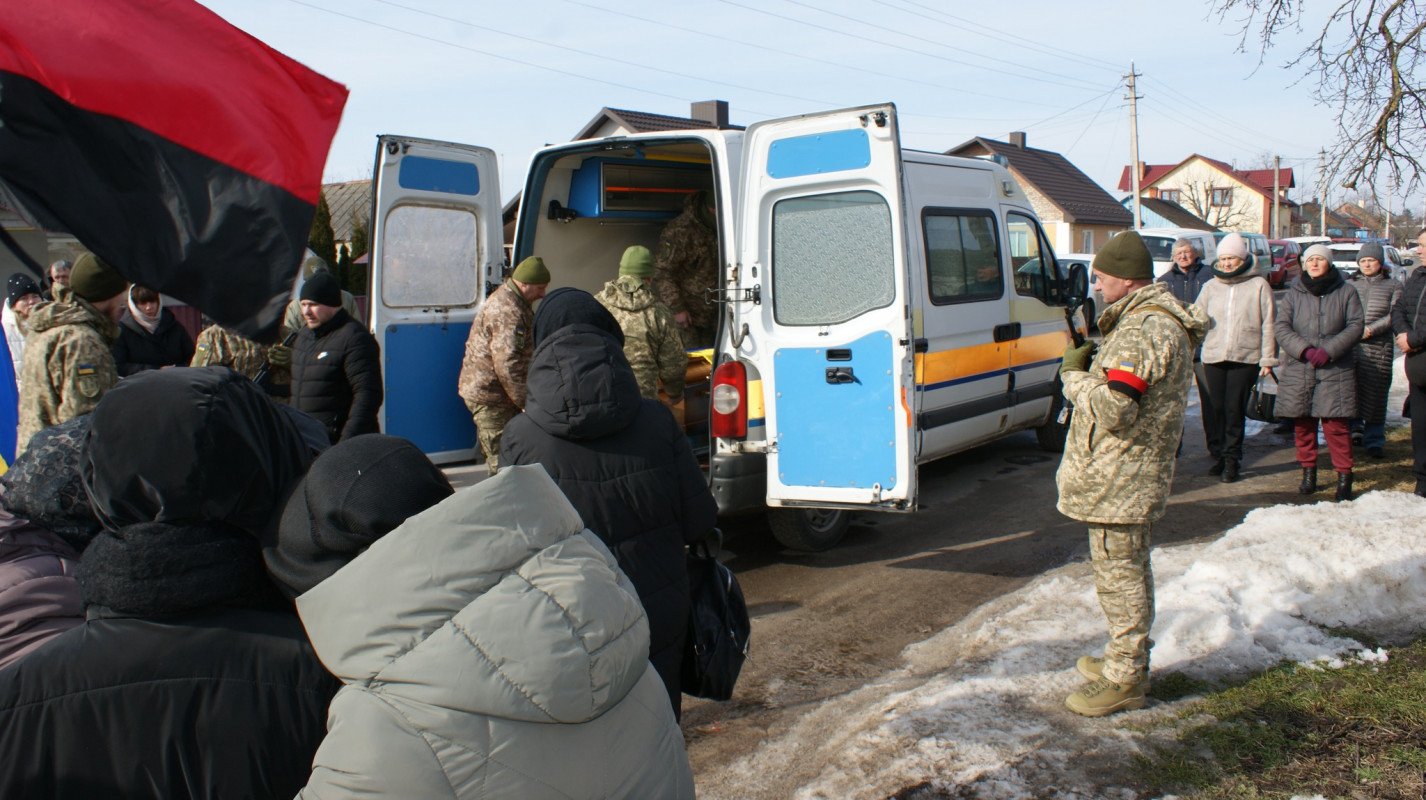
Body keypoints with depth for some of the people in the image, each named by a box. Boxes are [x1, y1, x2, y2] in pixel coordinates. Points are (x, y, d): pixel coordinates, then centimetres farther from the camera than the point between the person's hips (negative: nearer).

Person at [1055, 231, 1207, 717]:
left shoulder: (1146, 330, -22)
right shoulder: (1150, 319, 13)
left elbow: (1113, 408, -29)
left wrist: (1074, 375, -12)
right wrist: (1093, 362, 5)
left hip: (1119, 479, -11)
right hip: (1129, 475, 11)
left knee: (1118, 574, -2)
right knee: (1129, 570, 21)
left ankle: (1124, 681, 8)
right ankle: (1129, 659, 35)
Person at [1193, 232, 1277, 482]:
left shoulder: (1258, 286, 2)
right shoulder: (1211, 287, 11)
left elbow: (1268, 325, 1)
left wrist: (1268, 359, -2)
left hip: (1246, 358, -3)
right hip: (1213, 357, 3)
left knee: (1235, 410, -1)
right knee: (1213, 410, 2)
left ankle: (1232, 459, 9)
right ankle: (1218, 455, 16)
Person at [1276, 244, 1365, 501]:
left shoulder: (1345, 292, 5)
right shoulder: (1293, 294, 7)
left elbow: (1355, 326, -1)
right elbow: (1282, 328, 0)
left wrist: (1329, 350, -14)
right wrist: (1305, 350, -15)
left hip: (1335, 371, -2)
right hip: (1298, 370, 2)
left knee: (1335, 423, -6)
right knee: (1303, 424, 7)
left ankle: (1344, 475, 4)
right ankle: (1308, 471, 20)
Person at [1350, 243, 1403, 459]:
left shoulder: (1393, 285, 8)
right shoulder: (1350, 285, 15)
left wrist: (1371, 329, -15)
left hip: (1379, 346, -1)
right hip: (1351, 346, 2)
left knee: (1376, 393, -1)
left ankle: (1374, 440, 5)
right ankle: (1353, 431, 13)